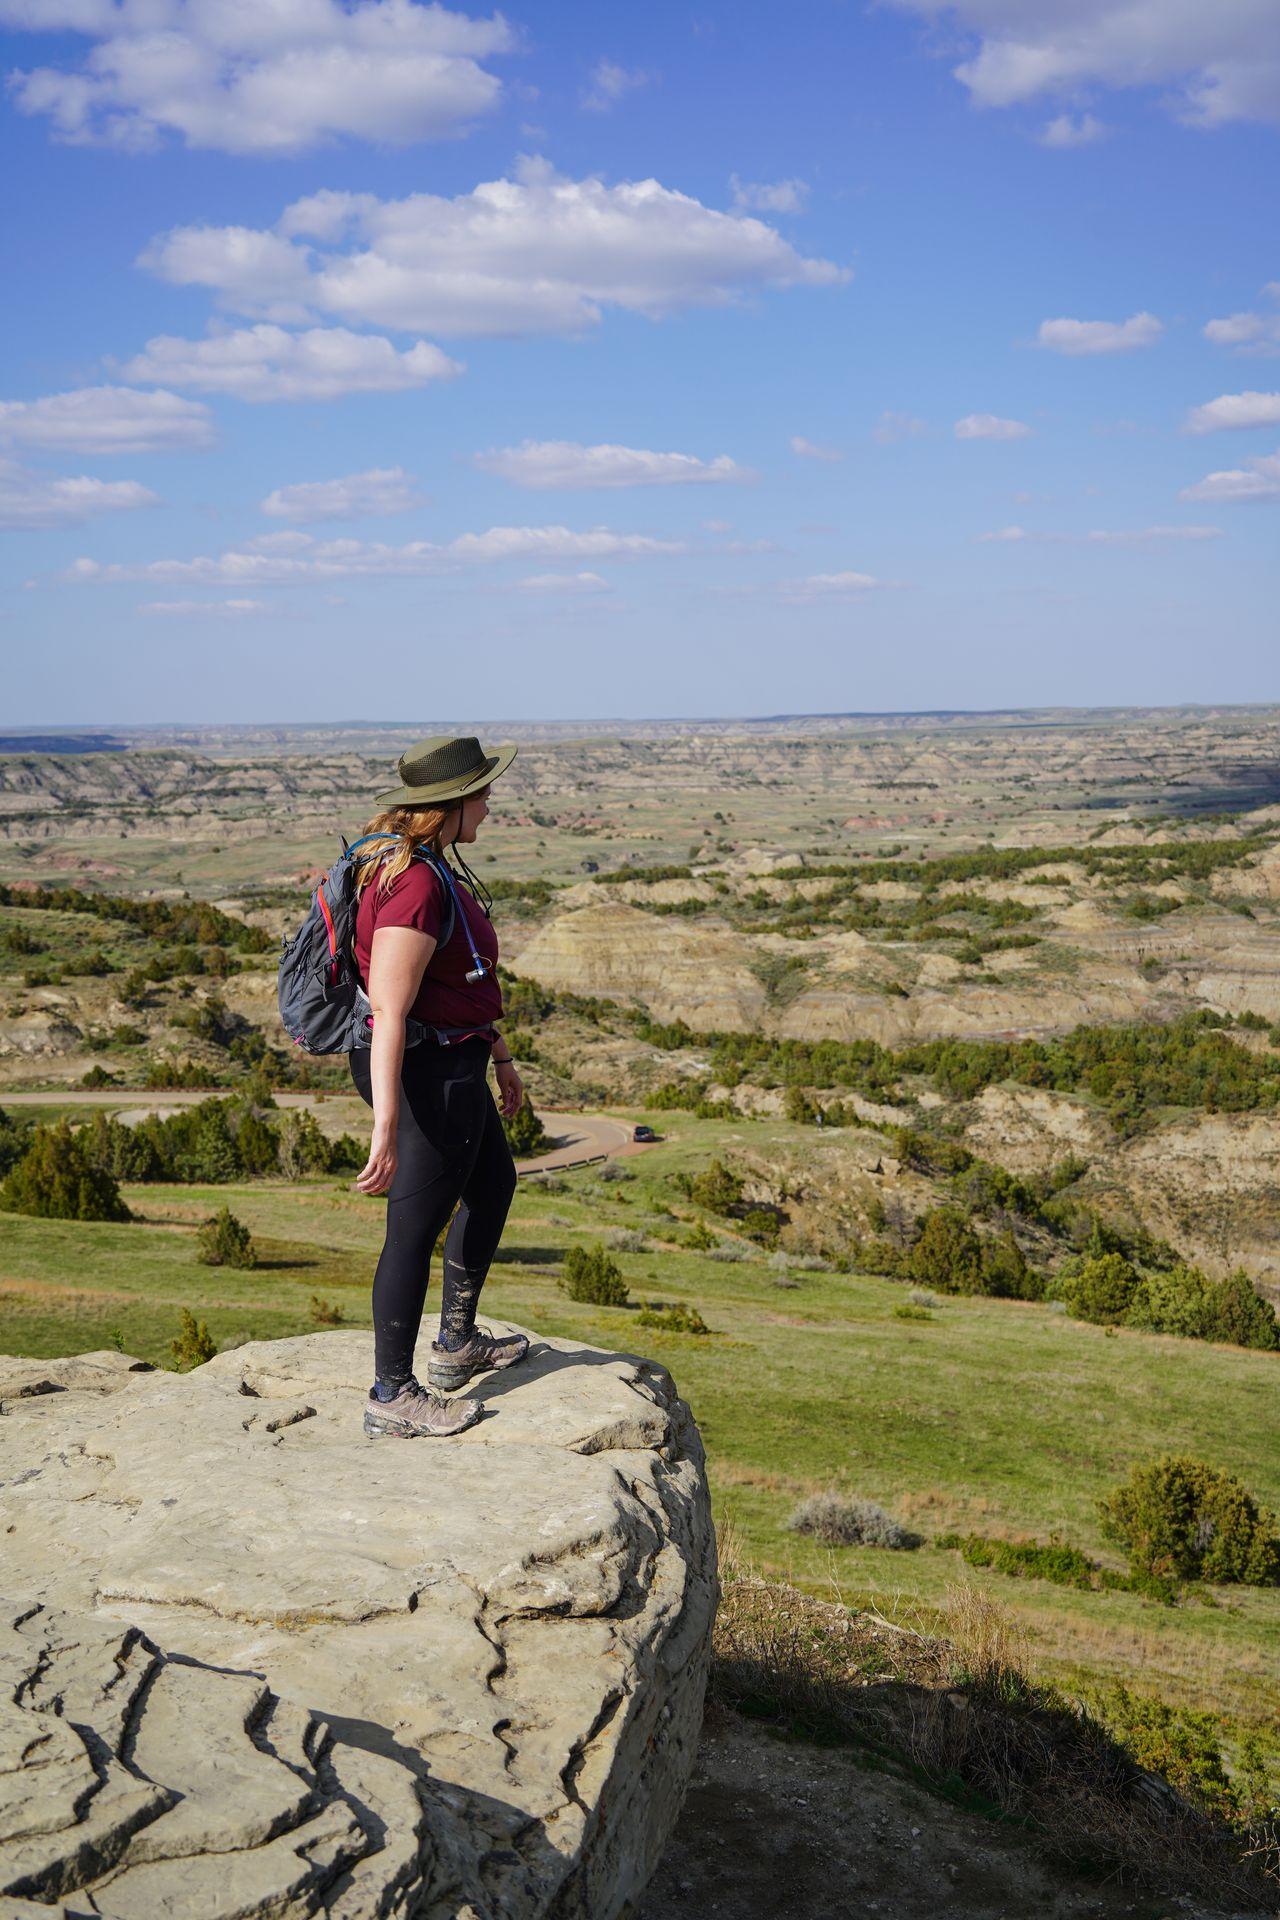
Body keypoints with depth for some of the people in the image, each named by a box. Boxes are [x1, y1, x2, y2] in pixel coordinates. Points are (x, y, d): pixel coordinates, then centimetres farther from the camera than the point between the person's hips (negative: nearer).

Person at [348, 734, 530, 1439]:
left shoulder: (428, 867, 8)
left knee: (494, 1183, 27)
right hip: (428, 1070, -11)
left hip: (452, 1062, 11)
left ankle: (456, 1343, 39)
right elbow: (389, 1016, -29)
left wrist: (499, 1055, 27)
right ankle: (392, 1396, 13)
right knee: (415, 1228, 0)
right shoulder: (416, 886, -25)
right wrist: (386, 1132, -30)